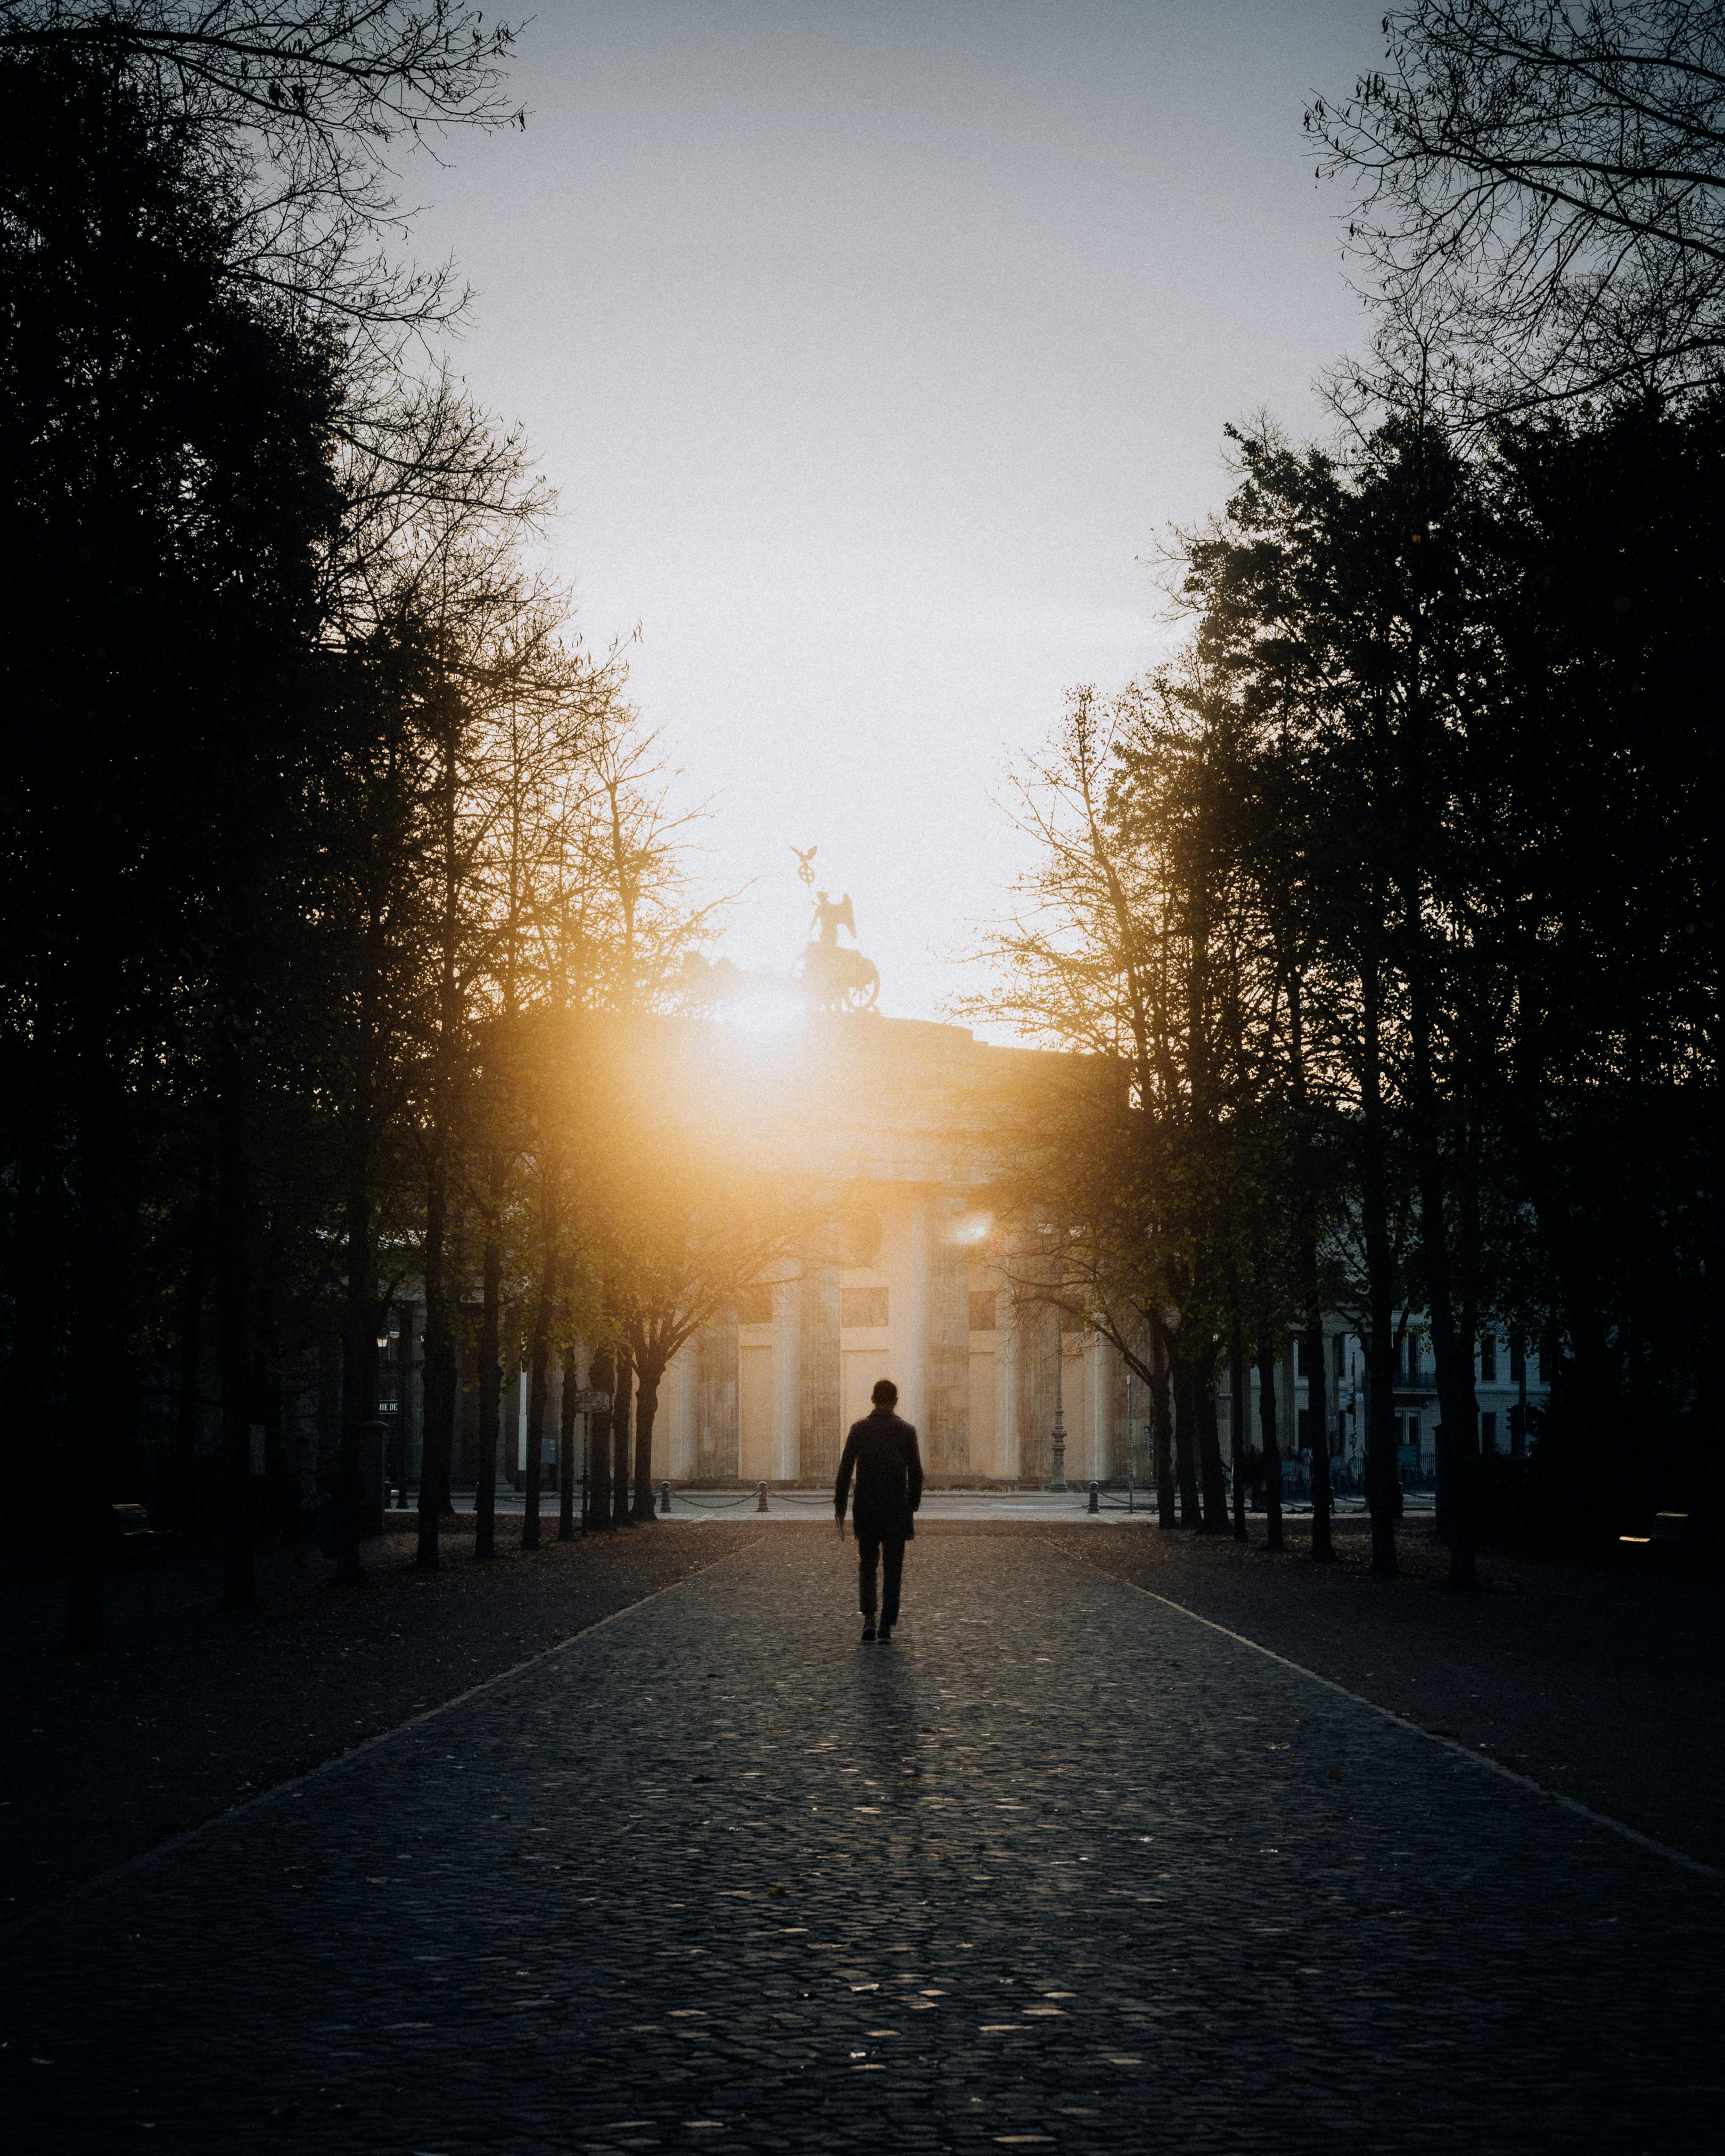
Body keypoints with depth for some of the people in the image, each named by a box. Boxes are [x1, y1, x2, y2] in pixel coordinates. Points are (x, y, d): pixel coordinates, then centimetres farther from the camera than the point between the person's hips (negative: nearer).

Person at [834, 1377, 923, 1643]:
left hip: (865, 1508, 1)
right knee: (892, 1569, 7)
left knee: (867, 1564, 15)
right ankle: (886, 1626, 3)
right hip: (897, 1509, 0)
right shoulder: (907, 1431, -3)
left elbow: (845, 1470, -4)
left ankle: (868, 1617, -2)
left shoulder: (859, 1429, -3)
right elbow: (916, 1473, -1)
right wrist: (913, 1506, 13)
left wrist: (839, 1507, 3)